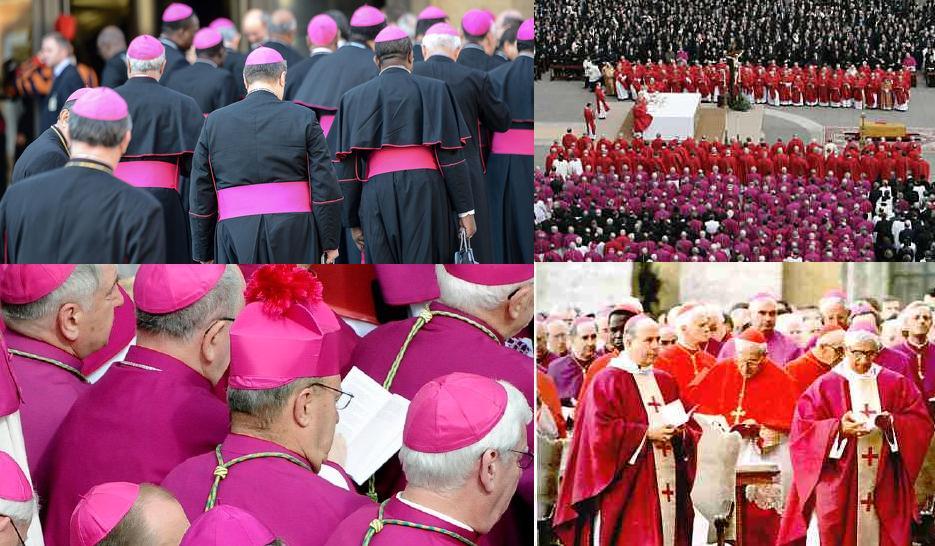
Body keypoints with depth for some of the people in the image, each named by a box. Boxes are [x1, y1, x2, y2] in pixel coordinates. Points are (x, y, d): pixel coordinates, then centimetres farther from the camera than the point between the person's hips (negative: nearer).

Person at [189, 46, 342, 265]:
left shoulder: (214, 122, 7)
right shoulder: (303, 118, 1)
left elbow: (201, 193, 8)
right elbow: (325, 187, -2)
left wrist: (203, 252, 13)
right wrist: (330, 242, 4)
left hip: (235, 233, 1)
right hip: (294, 230, -1)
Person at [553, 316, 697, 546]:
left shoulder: (666, 382, 18)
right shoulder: (607, 381, -2)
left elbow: (687, 426, 19)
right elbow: (600, 431, -13)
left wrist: (680, 433, -4)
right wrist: (647, 433, -17)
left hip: (668, 482, 6)